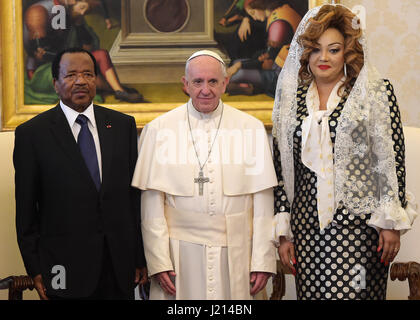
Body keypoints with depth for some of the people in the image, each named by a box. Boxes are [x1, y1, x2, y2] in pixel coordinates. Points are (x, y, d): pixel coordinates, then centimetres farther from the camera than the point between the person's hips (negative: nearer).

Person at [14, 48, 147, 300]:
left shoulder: (123, 125, 7)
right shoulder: (32, 133, -2)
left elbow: (135, 194, 7)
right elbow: (25, 209, -1)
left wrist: (140, 257, 5)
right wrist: (35, 269, -4)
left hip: (120, 266, 3)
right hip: (65, 268, -3)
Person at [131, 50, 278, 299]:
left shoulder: (251, 128, 3)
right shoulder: (159, 129, 1)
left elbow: (262, 201, 2)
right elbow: (152, 203, 0)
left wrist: (263, 260, -2)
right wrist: (158, 261, -6)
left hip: (235, 253, 1)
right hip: (180, 252, -1)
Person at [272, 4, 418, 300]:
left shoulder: (376, 92, 2)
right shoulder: (291, 100, 11)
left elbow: (393, 159, -1)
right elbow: (282, 170, 10)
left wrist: (391, 221, -6)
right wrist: (284, 233, 8)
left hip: (358, 223, -3)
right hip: (307, 225, 3)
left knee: (352, 291, -9)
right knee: (311, 292, 2)